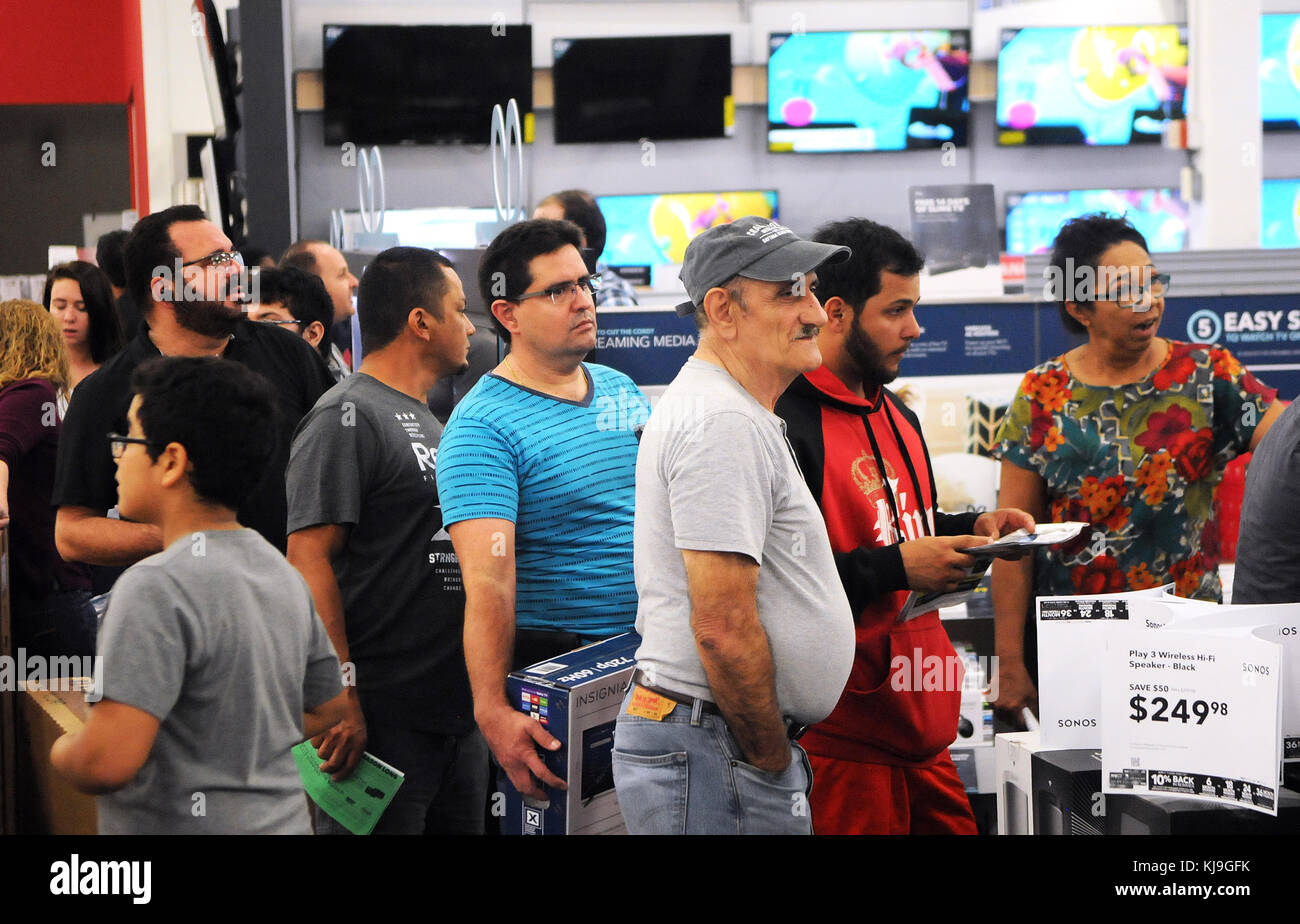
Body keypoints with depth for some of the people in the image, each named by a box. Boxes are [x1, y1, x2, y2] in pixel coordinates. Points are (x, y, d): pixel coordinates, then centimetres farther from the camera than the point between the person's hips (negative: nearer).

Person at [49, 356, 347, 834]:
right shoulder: (285, 575, 6)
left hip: (183, 825, -8)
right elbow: (327, 706, 18)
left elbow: (108, 761, -27)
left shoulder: (156, 588, -20)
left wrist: (58, 752, -6)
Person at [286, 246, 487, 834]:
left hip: (458, 711, 9)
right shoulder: (346, 418, -10)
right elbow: (308, 560, -18)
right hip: (383, 719, -9)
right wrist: (340, 700, -22)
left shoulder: (426, 421, 19)